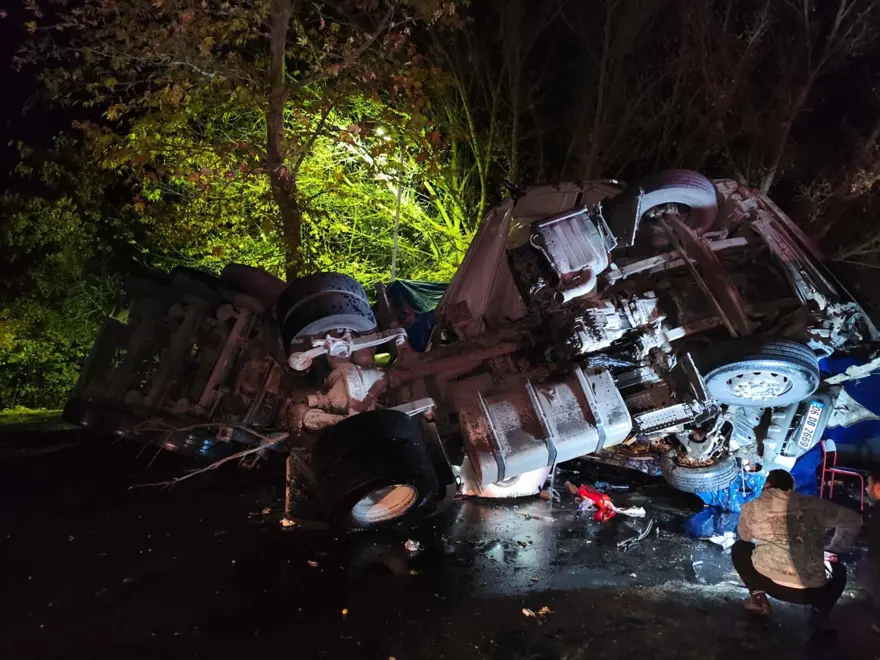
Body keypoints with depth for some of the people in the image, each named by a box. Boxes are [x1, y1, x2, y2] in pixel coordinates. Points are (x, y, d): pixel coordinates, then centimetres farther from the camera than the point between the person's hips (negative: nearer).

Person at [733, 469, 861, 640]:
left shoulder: (752, 507, 7)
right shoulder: (813, 504, 10)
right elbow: (853, 520, 19)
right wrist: (833, 550, 29)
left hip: (769, 581, 0)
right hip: (812, 589, 1)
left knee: (739, 548, 30)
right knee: (838, 570, 36)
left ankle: (758, 598, 13)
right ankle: (819, 614, 10)